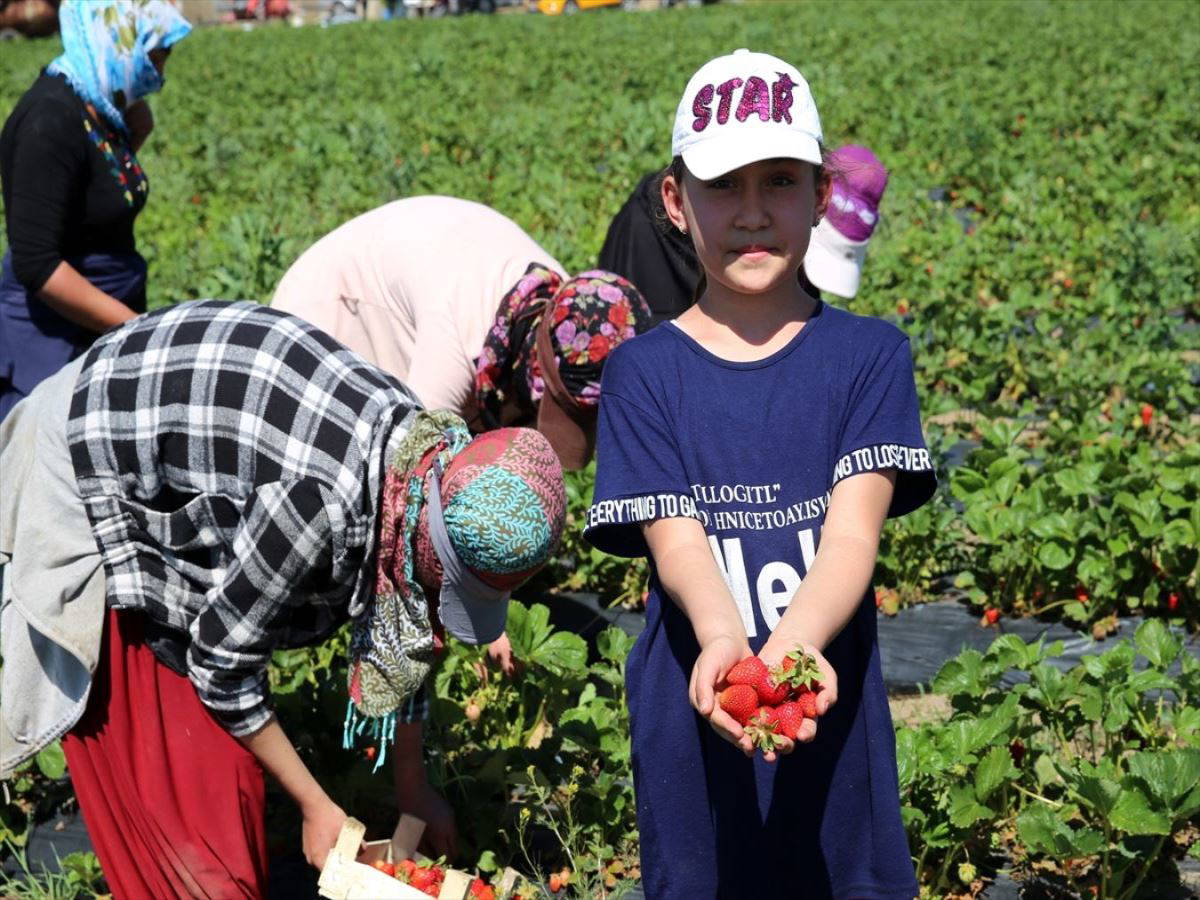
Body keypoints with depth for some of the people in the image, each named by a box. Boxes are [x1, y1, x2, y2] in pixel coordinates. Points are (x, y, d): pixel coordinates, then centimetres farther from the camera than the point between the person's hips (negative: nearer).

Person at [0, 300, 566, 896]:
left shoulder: (428, 451, -14)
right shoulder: (324, 501, -38)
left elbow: (402, 637, 3)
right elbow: (221, 665, -23)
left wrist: (411, 786, 11)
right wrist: (315, 805, -12)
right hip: (85, 484, -7)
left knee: (227, 749, 9)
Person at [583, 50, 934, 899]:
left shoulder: (869, 355, -1)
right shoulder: (643, 371, 0)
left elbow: (854, 530, -13)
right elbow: (675, 540, -10)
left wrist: (793, 641, -33)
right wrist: (722, 638, -32)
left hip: (837, 726, 0)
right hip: (694, 736, 0)